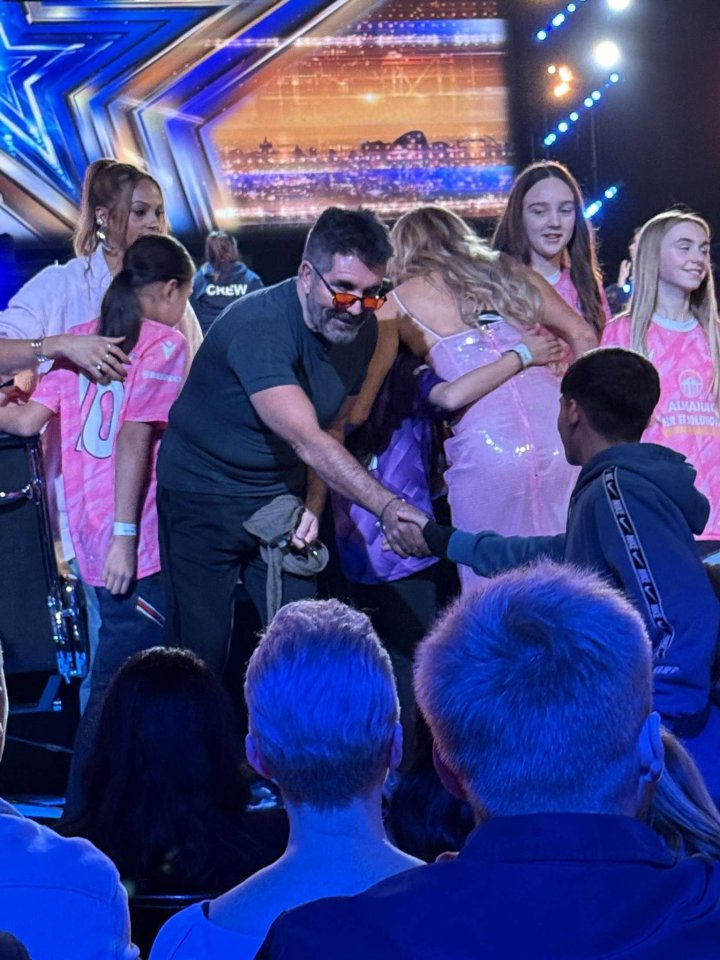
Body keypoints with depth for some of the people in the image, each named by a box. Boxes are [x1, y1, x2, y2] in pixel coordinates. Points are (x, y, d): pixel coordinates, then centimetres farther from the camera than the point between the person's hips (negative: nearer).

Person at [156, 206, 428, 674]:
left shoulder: (361, 330, -6)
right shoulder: (258, 326, -29)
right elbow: (306, 439, -39)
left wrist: (313, 506, -9)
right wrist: (387, 507, -47)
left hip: (282, 499, 6)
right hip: (204, 497, -6)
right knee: (202, 652, 0)